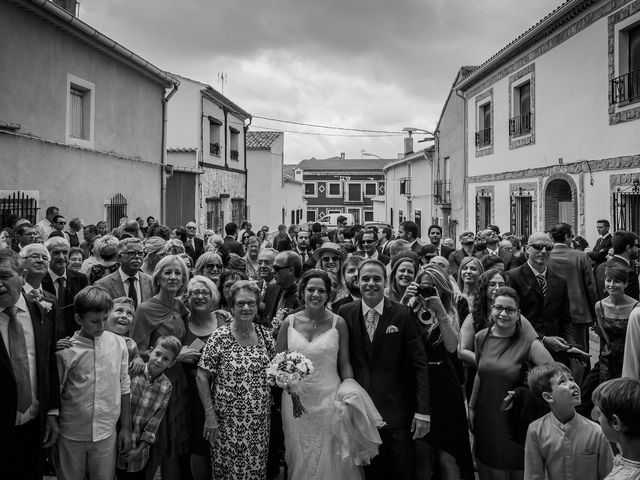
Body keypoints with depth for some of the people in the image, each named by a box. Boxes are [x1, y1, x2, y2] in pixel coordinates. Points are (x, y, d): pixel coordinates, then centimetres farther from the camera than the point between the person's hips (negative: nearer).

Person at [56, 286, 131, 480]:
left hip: (106, 435, 1)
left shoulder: (118, 344, -5)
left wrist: (126, 428, 6)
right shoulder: (65, 351, -12)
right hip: (71, 436, -1)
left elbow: (124, 388, 3)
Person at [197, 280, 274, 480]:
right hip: (228, 421, -4)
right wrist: (210, 416, -12)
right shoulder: (220, 337, -12)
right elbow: (202, 377, -10)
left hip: (260, 420, 4)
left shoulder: (265, 335, 1)